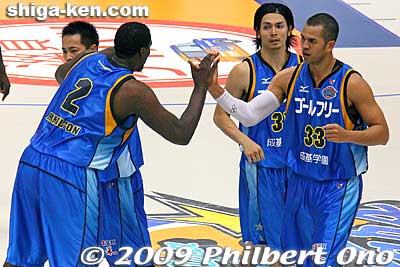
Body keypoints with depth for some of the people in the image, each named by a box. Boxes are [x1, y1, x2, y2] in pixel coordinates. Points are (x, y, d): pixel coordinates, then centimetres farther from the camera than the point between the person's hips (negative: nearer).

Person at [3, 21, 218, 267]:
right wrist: (201, 86, 8)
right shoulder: (134, 91, -7)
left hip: (30, 163, 7)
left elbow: (60, 74, 38)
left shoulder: (87, 60, 11)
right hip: (70, 176, -7)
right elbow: (181, 135, 0)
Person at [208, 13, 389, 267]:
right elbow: (250, 115, -1)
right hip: (299, 182, 5)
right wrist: (215, 89, -13)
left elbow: (382, 133, -10)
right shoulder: (289, 77, -2)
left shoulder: (352, 83, -14)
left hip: (338, 188, -5)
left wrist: (347, 135, -27)